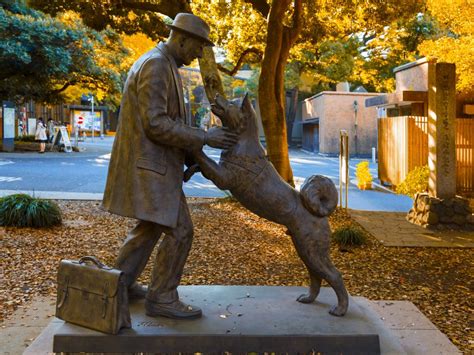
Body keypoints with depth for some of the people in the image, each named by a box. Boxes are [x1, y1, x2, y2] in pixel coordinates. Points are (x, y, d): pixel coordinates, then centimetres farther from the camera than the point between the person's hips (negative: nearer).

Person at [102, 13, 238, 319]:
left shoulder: (162, 66, 17)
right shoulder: (156, 65, -17)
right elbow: (155, 124, -23)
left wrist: (193, 151, 15)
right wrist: (204, 138, -18)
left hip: (153, 162, 11)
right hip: (150, 165, -11)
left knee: (151, 226, 20)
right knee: (179, 231, -6)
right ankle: (162, 298, 6)